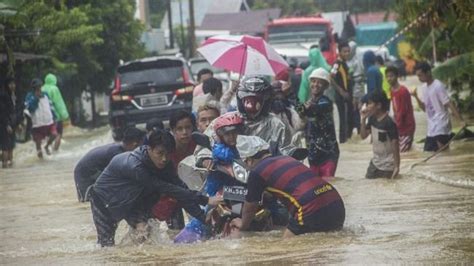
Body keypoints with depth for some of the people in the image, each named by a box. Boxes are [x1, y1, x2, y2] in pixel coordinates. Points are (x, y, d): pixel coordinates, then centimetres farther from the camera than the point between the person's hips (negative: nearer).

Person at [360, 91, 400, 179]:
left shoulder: (389, 123, -22)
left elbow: (395, 144, -20)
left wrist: (397, 166, -21)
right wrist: (363, 119, -4)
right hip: (375, 163, 8)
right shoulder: (372, 119, 2)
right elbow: (363, 136, 10)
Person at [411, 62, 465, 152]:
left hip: (441, 130, -9)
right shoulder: (424, 87, 12)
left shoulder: (438, 86, -13)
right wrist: (416, 97, 1)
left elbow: (449, 104, -17)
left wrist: (461, 120, -24)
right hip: (431, 130, 9)